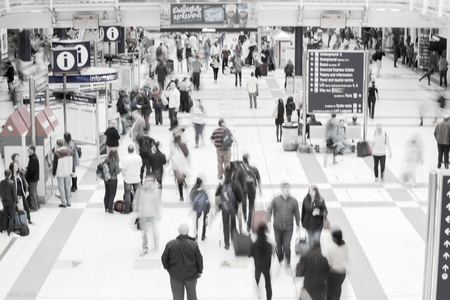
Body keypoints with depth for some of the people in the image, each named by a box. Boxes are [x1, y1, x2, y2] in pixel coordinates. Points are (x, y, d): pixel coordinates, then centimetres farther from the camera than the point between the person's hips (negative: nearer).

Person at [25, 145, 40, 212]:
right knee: (34, 192, 20)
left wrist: (25, 176, -16)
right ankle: (37, 205, 30)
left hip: (33, 178, -10)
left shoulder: (33, 159, -24)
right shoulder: (33, 157, 8)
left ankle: (34, 207, 6)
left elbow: (31, 170, -25)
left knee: (32, 193, -1)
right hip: (34, 178, 10)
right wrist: (27, 169, 0)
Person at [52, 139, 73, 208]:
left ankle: (64, 203, 4)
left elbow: (55, 164, -13)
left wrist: (54, 173, -1)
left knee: (61, 187, 3)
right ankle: (68, 202, 21)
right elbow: (72, 162, 10)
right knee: (67, 187, 15)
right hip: (67, 172, 6)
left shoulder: (57, 153, -18)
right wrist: (71, 170, 21)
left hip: (60, 173, -6)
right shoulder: (69, 151, 0)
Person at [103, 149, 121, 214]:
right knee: (112, 195, 7)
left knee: (107, 194, 18)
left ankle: (106, 208, 28)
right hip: (113, 180, -5)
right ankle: (110, 209, 13)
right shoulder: (115, 162, -20)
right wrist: (120, 169, 1)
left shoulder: (106, 160, -6)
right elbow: (117, 172, -17)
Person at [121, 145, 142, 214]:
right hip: (137, 179, 3)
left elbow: (123, 170, -15)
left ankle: (127, 210, 11)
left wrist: (124, 175, 5)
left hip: (128, 179, -3)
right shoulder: (138, 157, -7)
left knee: (127, 194, 8)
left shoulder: (125, 159, -19)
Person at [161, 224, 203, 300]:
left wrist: (168, 268, 15)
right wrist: (199, 271, 11)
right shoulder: (193, 244, -14)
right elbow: (199, 259, -5)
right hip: (191, 274, 0)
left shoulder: (170, 244, -12)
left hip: (175, 274, 0)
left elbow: (164, 259, -3)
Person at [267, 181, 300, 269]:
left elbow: (296, 213, 4)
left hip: (288, 227, -1)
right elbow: (269, 210, -2)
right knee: (278, 245, 13)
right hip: (277, 227, 1)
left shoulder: (294, 201, -5)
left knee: (287, 246, -8)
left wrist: (298, 225, 11)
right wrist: (268, 221, -15)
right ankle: (279, 259, 36)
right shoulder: (275, 200, -6)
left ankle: (288, 262, 12)